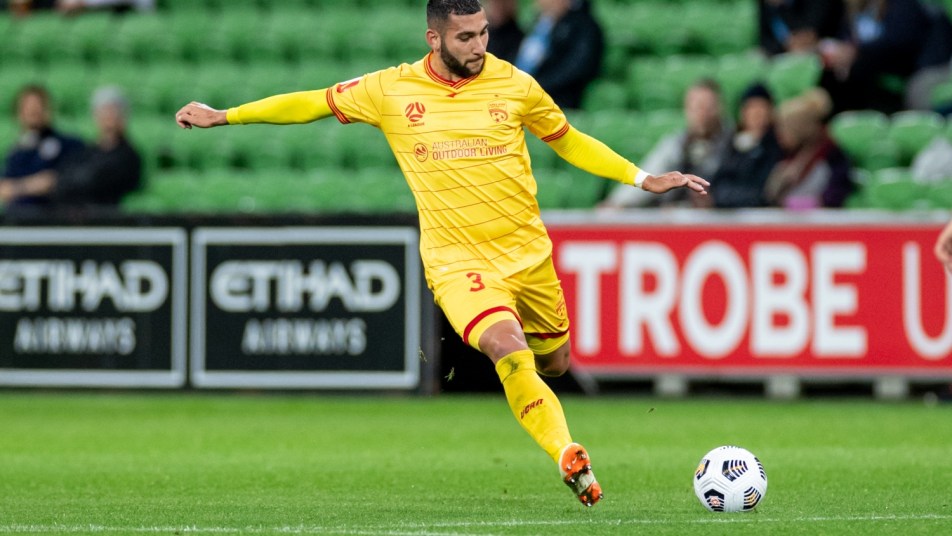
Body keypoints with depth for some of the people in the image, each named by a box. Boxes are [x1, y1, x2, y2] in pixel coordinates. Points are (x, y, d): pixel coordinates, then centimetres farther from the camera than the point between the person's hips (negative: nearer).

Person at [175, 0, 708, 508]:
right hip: (457, 260, -3)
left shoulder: (513, 85, 0)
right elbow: (314, 103, 9)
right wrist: (224, 116, 10)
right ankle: (570, 458, -19)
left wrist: (642, 178, 8)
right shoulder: (392, 90, -3)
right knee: (510, 352, -27)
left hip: (528, 252, 3)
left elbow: (568, 140, 15)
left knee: (554, 364, 12)